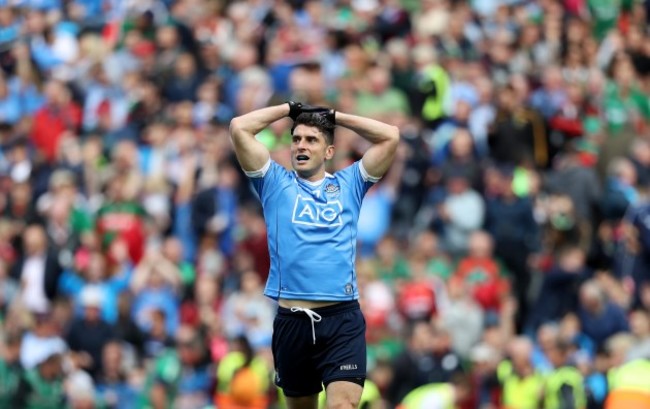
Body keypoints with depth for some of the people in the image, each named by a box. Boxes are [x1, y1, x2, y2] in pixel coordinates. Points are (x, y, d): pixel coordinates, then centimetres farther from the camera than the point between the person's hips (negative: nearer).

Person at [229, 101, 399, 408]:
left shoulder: (348, 184, 14)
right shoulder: (275, 184, 13)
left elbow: (390, 136, 8)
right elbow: (239, 128, 5)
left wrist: (334, 116, 15)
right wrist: (290, 109, 15)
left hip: (343, 318, -1)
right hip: (291, 320, 2)